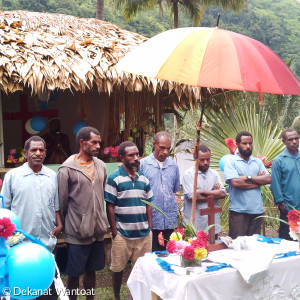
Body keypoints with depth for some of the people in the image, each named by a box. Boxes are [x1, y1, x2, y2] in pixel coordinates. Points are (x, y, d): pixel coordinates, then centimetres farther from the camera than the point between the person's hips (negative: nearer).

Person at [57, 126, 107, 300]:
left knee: (91, 271, 18)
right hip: (77, 232, -5)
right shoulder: (67, 169, -11)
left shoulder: (101, 166, 7)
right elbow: (62, 202, -5)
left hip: (98, 231, 5)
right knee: (74, 274, 7)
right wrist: (67, 225, 2)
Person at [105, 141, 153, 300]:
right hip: (122, 233, -4)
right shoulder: (114, 178, -6)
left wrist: (150, 227, 6)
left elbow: (148, 204, 13)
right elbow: (109, 206, -7)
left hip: (144, 233, 4)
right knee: (118, 268, 9)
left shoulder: (143, 178, 8)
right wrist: (114, 231, -9)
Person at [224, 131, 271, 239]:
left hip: (257, 210, 5)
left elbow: (268, 179, 2)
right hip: (239, 211, -5)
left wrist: (248, 177, -10)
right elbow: (235, 183, -16)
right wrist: (258, 181, -4)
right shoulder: (231, 162, -1)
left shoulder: (257, 162, 15)